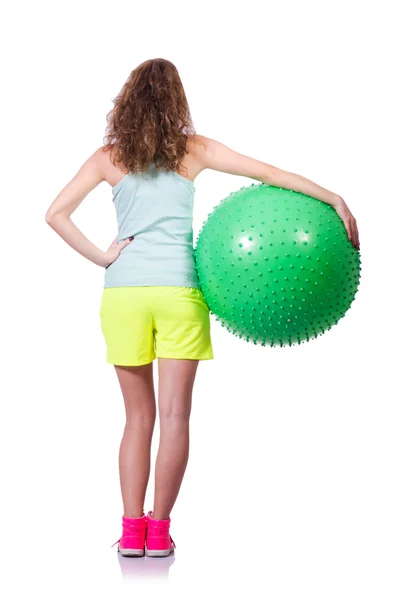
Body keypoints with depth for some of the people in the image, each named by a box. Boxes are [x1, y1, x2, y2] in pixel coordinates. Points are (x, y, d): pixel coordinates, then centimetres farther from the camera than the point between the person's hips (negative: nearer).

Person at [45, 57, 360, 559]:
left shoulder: (108, 157, 7)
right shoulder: (193, 150, 5)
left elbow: (55, 213, 0)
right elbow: (270, 173, 4)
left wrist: (101, 257, 1)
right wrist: (335, 200, 8)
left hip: (123, 292, 2)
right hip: (178, 291, -1)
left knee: (138, 415, 10)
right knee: (174, 415, 3)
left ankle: (131, 529, 8)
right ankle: (158, 530, 3)